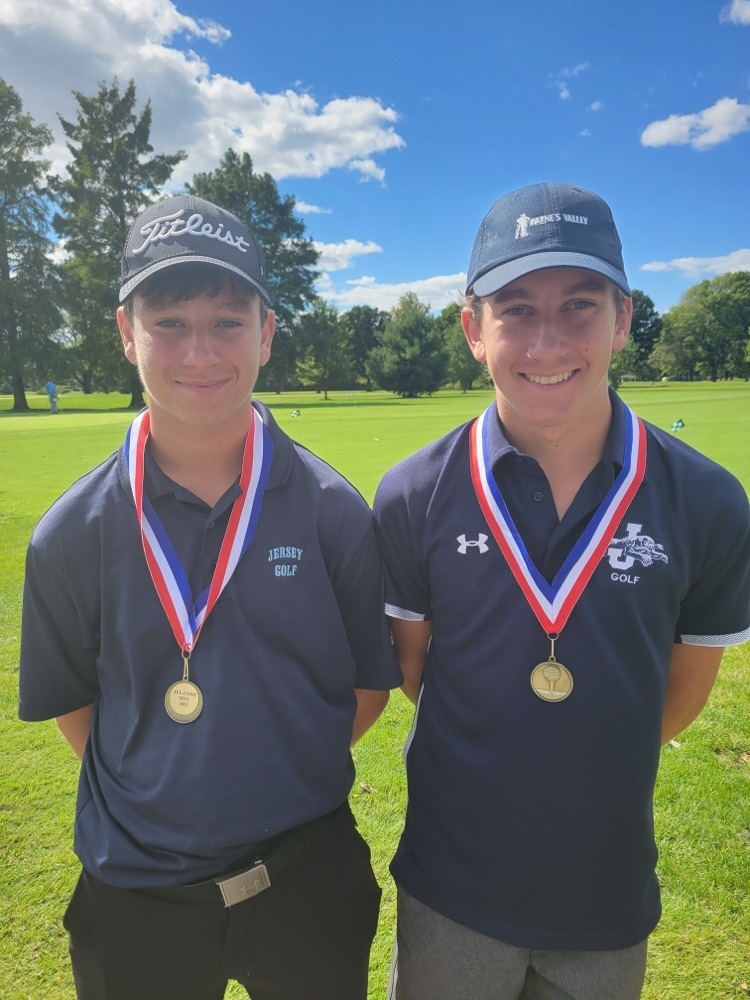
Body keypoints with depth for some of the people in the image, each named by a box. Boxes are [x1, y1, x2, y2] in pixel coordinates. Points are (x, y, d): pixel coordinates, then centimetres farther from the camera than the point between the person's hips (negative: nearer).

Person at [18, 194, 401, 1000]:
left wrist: (274, 776, -1)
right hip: (134, 896, 1)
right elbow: (71, 701, 3)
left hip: (307, 880, 0)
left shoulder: (335, 512, -11)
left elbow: (370, 687, -2)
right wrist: (154, 794, 2)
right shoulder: (71, 533, -8)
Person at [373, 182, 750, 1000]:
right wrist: (485, 768, 6)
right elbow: (410, 664, -1)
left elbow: (684, 688, 1)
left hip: (612, 896, 1)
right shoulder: (413, 497, -15)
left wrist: (592, 768, 9)